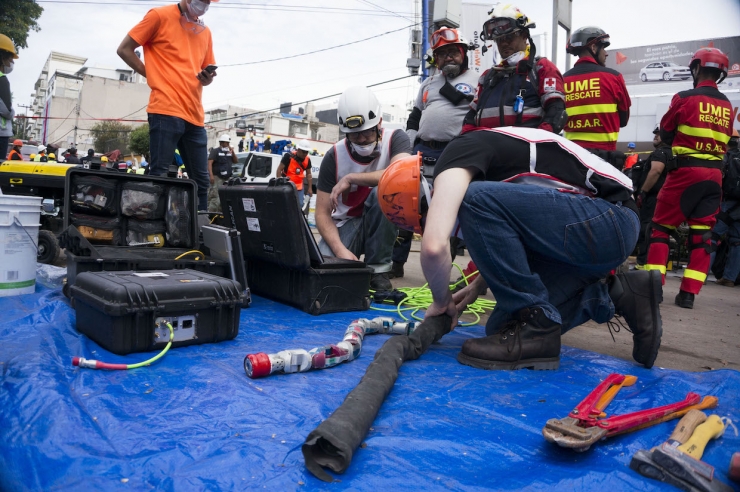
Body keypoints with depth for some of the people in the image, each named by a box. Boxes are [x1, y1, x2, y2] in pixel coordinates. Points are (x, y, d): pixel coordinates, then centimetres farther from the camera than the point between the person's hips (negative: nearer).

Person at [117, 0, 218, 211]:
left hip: (194, 115, 6)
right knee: (159, 175, -7)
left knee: (201, 180, 4)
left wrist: (207, 78, 3)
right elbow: (124, 49, 5)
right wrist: (154, 76, 0)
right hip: (166, 111, -6)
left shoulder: (205, 31, 20)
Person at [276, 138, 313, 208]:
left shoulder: (307, 160, 0)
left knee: (300, 205, 2)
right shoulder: (288, 156, -15)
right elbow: (279, 170, -10)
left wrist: (310, 188, 7)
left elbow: (308, 174, 10)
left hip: (299, 187, 5)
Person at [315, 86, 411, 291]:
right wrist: (340, 249, -29)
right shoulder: (334, 157, -12)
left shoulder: (395, 139, -14)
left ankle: (378, 270, -17)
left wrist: (350, 178, -30)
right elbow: (322, 213, -12)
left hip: (381, 221, 0)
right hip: (345, 223, 1)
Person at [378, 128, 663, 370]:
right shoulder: (473, 163, 16)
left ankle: (536, 328, -13)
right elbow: (500, 241, 28)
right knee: (503, 326, 4)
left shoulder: (457, 154, -14)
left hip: (609, 221, -9)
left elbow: (434, 245, -27)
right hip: (603, 227, 10)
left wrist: (442, 301, -8)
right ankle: (618, 294, 9)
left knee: (477, 200, -23)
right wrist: (476, 287, 18)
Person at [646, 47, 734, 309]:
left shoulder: (684, 98, -6)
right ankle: (688, 293, 6)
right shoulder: (727, 105, 11)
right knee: (702, 234, 6)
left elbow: (665, 134, 4)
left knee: (661, 227, 4)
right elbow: (724, 141, 18)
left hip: (686, 171, -5)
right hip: (714, 175, 5)